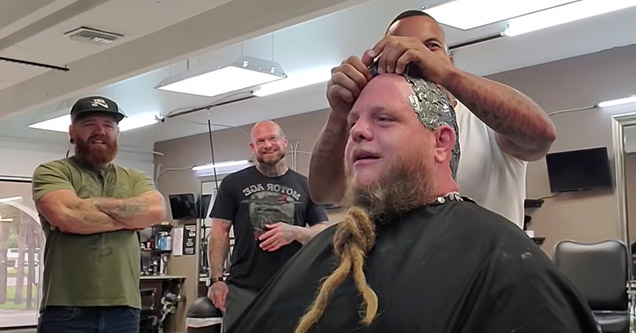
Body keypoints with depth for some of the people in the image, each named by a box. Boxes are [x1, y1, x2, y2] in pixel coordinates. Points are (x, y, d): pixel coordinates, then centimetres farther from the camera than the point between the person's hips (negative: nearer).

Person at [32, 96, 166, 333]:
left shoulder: (135, 178, 17)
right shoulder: (52, 172, 4)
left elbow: (155, 211, -4)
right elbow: (66, 215, -16)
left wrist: (89, 204, -8)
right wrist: (131, 217, -4)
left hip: (124, 310, 4)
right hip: (67, 310, -4)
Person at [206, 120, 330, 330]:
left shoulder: (306, 186, 10)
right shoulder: (233, 183, 7)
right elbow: (219, 232, 5)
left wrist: (295, 232, -12)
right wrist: (216, 279, -6)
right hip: (243, 288, -1)